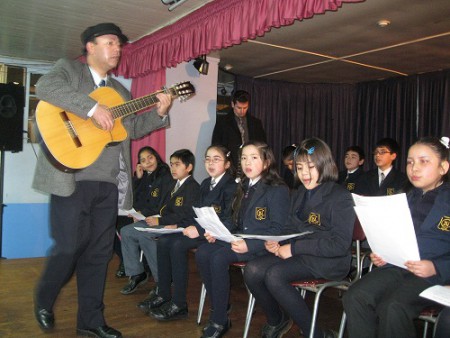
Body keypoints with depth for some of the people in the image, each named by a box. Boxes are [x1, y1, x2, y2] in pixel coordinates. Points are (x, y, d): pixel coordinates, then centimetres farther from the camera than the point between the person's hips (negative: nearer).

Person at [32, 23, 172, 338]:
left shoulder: (120, 90, 23)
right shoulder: (68, 68, 5)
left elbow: (134, 127, 21)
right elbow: (45, 87, -16)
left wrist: (159, 113, 5)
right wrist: (92, 108, -23)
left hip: (108, 183, 6)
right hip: (71, 177, -6)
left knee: (99, 252, 8)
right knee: (69, 247, -5)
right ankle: (44, 301, 25)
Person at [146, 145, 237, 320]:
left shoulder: (231, 186, -11)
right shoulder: (205, 184, 16)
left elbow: (229, 220, -19)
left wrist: (200, 230, -22)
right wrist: (191, 226, -4)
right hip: (199, 229, 8)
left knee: (178, 245, -27)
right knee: (164, 241, -12)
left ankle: (179, 305, -19)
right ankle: (164, 296, -4)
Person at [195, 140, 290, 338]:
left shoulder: (278, 190, -7)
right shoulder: (243, 188, 18)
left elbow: (277, 229, -12)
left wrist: (250, 245, -24)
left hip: (260, 245, -7)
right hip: (238, 239, 7)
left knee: (219, 258, -29)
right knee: (202, 253, -18)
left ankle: (219, 321, -16)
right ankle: (218, 307, -8)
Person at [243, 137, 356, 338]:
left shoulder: (340, 197, -9)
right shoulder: (299, 195, 16)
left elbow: (340, 244, -17)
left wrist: (294, 248, -19)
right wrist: (277, 243, -7)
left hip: (328, 261, -7)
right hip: (299, 254, 7)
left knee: (274, 275, -29)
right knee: (252, 271, -16)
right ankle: (277, 321, 11)